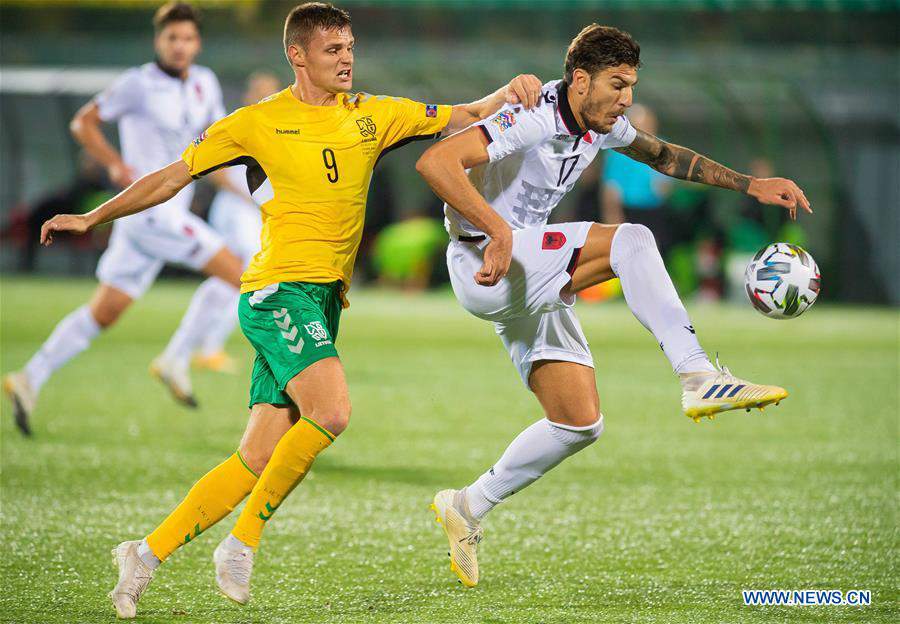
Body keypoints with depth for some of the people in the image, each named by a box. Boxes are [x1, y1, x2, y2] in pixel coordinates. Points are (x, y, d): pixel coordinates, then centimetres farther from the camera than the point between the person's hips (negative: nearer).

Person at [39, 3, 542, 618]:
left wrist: (509, 93, -6)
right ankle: (243, 541, -15)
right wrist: (92, 218, 10)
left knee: (257, 462, 2)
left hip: (324, 301, 5)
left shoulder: (373, 116, 13)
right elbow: (174, 176, 9)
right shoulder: (259, 122, 2)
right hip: (279, 289, -5)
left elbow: (462, 117, 15)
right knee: (332, 411, -27)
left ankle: (148, 552, 13)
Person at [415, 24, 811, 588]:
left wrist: (750, 184, 15)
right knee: (630, 241, -27)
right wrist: (498, 230, -39)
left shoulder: (601, 127, 7)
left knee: (581, 423, 5)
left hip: (534, 285, 10)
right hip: (484, 265, -10)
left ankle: (467, 510, 17)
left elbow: (663, 155, 24)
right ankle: (700, 379, -30)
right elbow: (436, 161, -31)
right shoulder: (532, 121, -21)